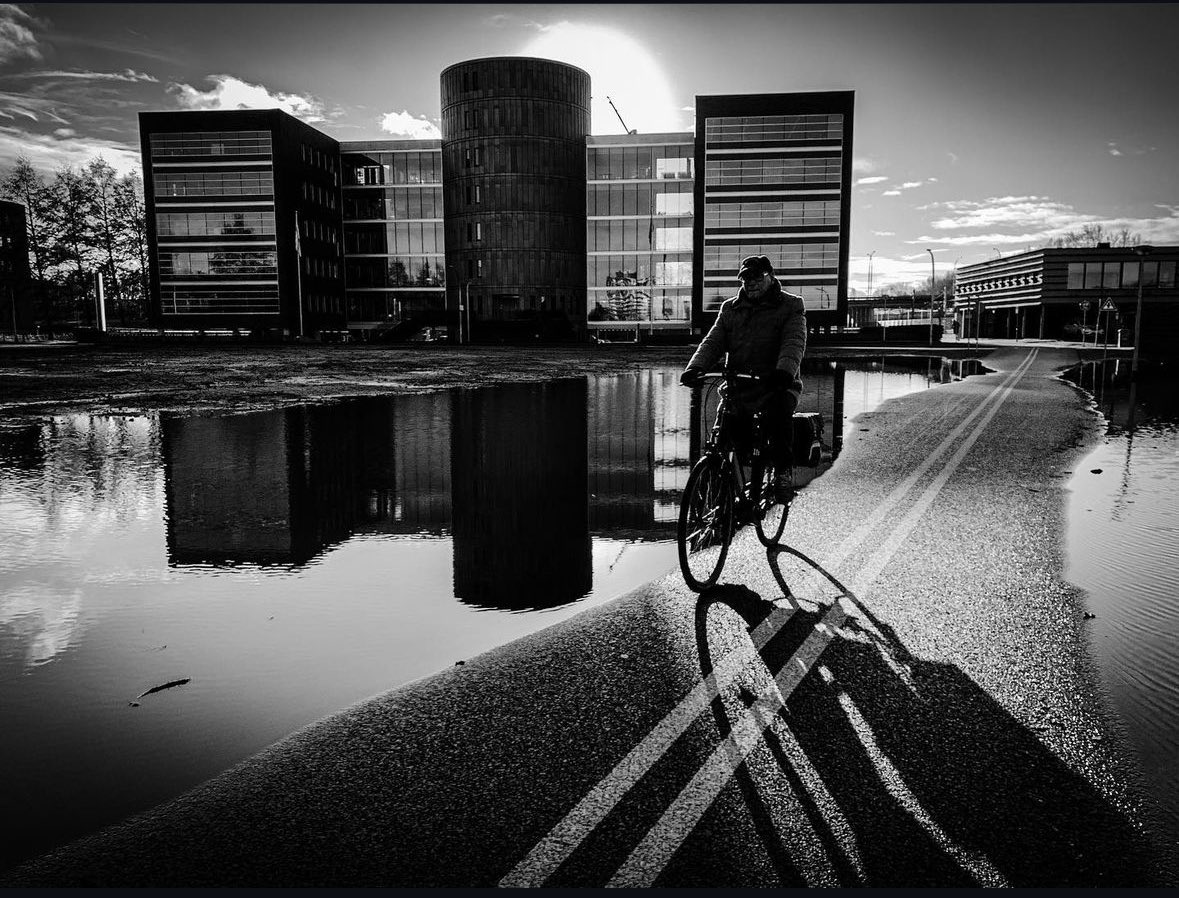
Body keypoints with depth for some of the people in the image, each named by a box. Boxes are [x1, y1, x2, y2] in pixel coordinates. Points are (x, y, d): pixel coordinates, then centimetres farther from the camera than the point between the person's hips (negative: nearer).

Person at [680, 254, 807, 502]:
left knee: (779, 410, -34)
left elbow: (794, 342, -10)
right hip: (740, 386, 3)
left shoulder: (791, 306, 6)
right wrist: (695, 368, -16)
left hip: (777, 385, -3)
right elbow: (712, 342, 5)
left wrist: (785, 370, -32)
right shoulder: (730, 309, 17)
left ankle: (783, 471, -15)